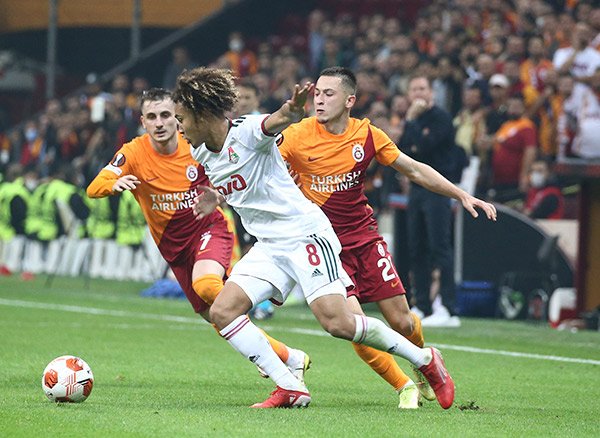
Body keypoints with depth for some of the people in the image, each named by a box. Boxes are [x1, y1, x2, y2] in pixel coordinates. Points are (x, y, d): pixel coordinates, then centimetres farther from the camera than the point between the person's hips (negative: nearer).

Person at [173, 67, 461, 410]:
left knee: (337, 322, -19)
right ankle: (290, 389, -6)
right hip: (269, 247, 8)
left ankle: (424, 359, 0)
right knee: (222, 311, -8)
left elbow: (277, 122, -40)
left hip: (305, 233, -8)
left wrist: (292, 109, -60)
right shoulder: (201, 154, 9)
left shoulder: (247, 132, -14)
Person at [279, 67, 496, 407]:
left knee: (402, 322, 0)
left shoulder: (367, 135, -3)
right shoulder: (298, 136, -12)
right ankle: (404, 386, 6)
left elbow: (415, 170, 6)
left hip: (364, 236, 2)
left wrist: (463, 196, 3)